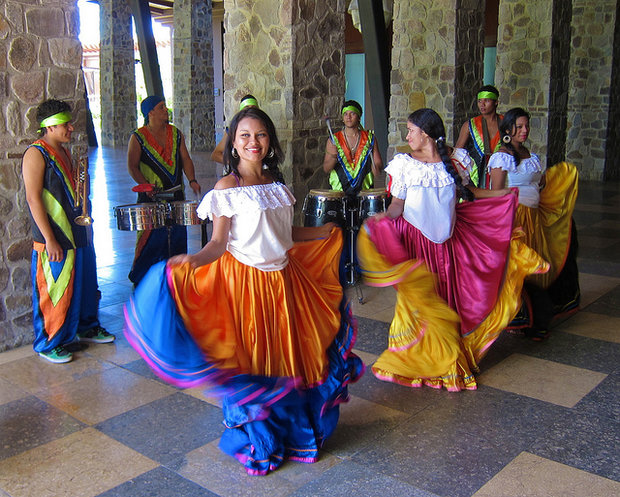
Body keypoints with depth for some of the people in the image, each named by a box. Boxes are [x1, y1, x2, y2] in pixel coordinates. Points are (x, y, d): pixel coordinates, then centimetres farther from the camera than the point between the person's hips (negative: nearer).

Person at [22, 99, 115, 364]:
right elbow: (33, 198, -19)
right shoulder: (36, 154, -13)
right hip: (55, 239, -9)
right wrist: (49, 240, -22)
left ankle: (87, 328, 35)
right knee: (53, 291, 1)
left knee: (85, 283, 18)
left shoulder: (64, 152, 14)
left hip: (78, 234, 9)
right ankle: (49, 344, 15)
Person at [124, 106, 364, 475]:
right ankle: (257, 443, 25)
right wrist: (192, 260, -35)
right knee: (252, 359, 4)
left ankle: (293, 433, 34)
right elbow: (219, 243, -15)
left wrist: (330, 231, 26)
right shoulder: (228, 188, -9)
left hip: (283, 279, 6)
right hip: (244, 282, -5)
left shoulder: (275, 183, 8)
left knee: (288, 357, 13)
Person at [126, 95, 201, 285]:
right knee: (150, 238, -3)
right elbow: (132, 167, -6)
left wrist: (192, 180, -8)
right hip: (151, 197, -4)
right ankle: (140, 278, 13)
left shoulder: (176, 134, 8)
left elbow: (185, 159, 8)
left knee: (177, 236, 9)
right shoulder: (138, 137, -4)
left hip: (176, 194, 4)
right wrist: (146, 185, -21)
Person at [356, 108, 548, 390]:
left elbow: (463, 193, 14)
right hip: (414, 240, -2)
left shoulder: (454, 161, 0)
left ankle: (450, 362, 27)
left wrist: (506, 193, 12)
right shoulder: (405, 164, -6)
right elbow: (397, 204, -7)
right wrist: (383, 216, -29)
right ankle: (415, 360, 18)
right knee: (417, 299, 0)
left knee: (449, 298, 9)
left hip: (447, 240, 3)